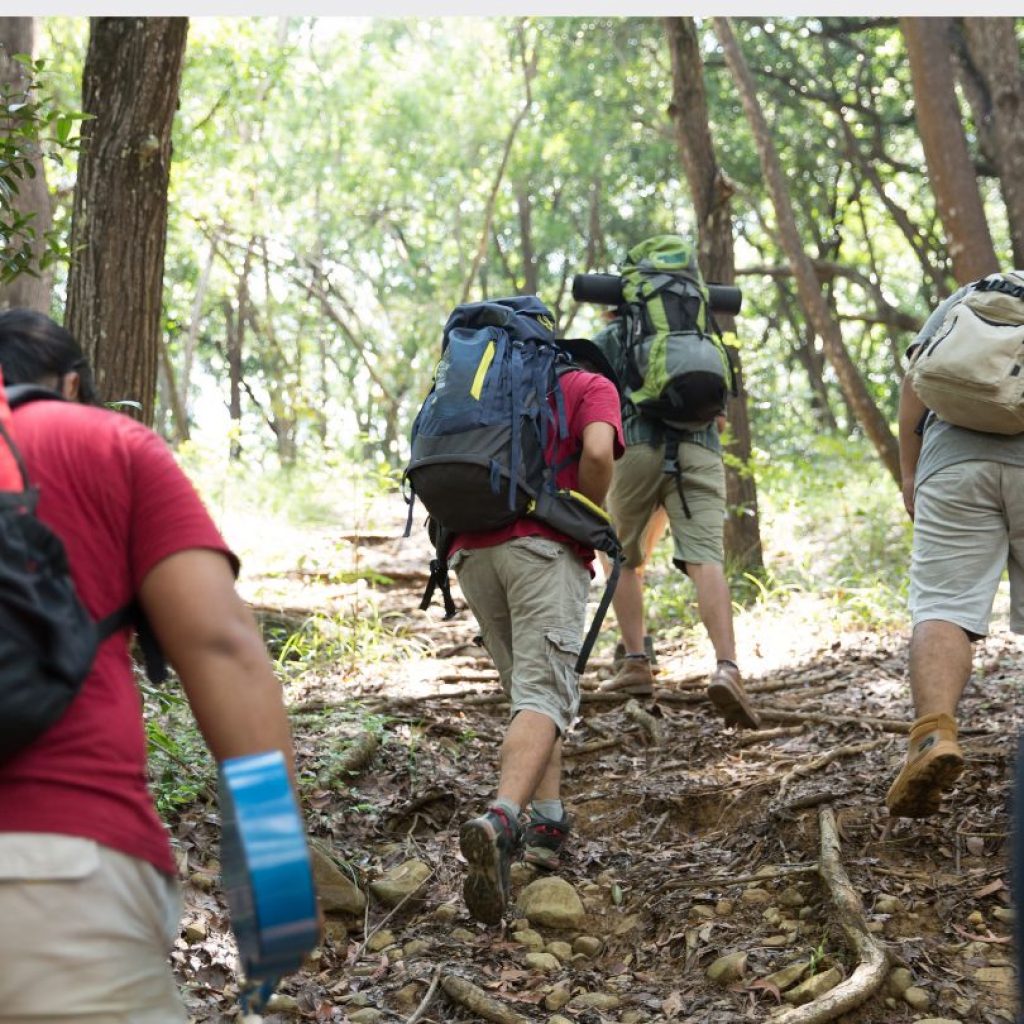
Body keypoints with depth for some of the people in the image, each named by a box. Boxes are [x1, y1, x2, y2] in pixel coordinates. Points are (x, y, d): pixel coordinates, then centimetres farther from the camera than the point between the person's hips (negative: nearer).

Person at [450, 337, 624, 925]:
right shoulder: (593, 386, 15)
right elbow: (597, 453, -7)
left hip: (471, 550, 6)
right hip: (545, 547, -5)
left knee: (530, 687, 19)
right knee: (544, 698, -14)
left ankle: (549, 822, 12)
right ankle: (501, 821, -36)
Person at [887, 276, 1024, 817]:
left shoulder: (961, 299, 27)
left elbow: (915, 379, 12)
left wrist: (909, 470, 12)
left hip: (955, 455, 0)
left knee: (942, 607, -6)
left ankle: (934, 731, -27)